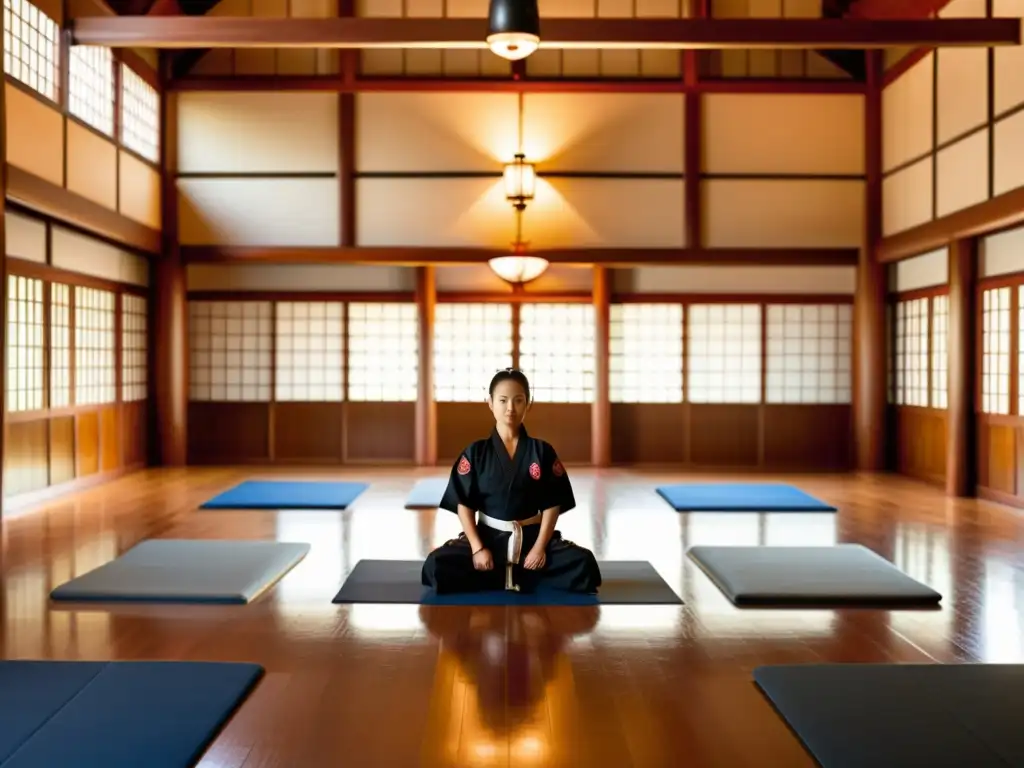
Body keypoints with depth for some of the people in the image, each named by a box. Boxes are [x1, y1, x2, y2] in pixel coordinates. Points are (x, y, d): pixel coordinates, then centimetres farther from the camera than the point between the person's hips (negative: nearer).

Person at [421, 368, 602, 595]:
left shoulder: (542, 451, -1)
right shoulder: (476, 452, -1)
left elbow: (552, 504, -1)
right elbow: (464, 504, -3)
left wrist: (540, 547, -12)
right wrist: (477, 548, -13)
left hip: (531, 537, 1)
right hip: (488, 536, 0)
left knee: (583, 564, -24)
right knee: (437, 566, -26)